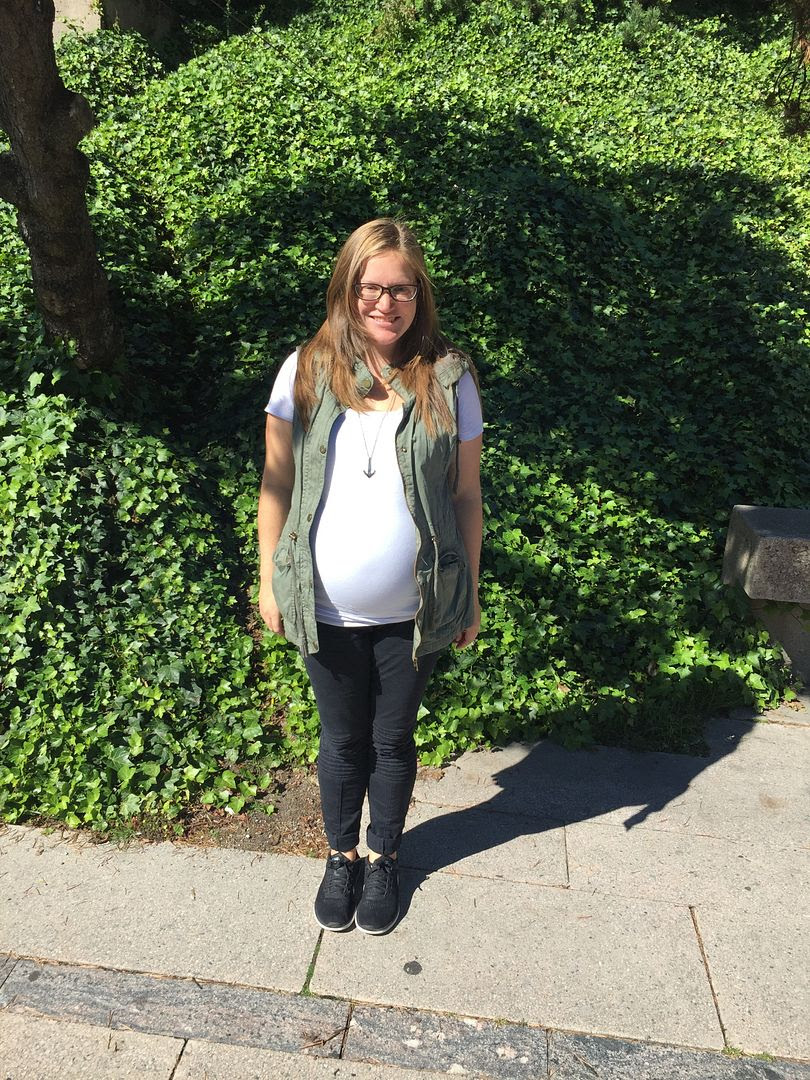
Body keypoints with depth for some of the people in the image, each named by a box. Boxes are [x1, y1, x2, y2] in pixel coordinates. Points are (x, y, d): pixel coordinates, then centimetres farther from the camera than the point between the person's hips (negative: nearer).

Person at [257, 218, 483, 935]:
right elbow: (278, 484, 1)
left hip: (412, 612, 0)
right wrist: (269, 580, 3)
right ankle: (341, 854, 45)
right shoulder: (306, 372, -6)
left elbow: (465, 495, -1)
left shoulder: (449, 380, -7)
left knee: (394, 740, 18)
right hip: (326, 609, 1)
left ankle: (384, 857, 43)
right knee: (342, 739, 19)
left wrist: (470, 593, 2)